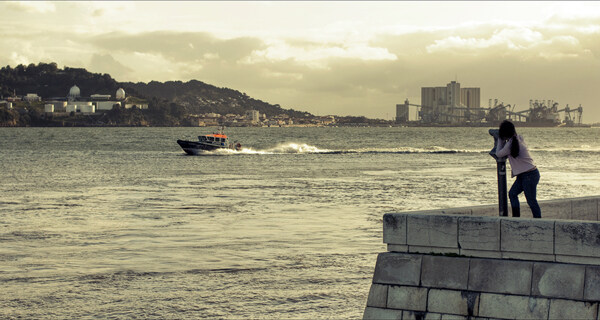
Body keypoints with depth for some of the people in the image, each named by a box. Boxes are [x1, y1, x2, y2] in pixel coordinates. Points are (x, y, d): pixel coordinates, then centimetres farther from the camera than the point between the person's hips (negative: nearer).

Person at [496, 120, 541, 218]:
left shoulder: (510, 144, -21)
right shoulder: (519, 138, 4)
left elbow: (498, 154, -5)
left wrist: (500, 140, 3)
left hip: (529, 176, -10)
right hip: (523, 175, 10)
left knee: (531, 200, -2)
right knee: (512, 193, 11)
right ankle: (516, 218, 13)